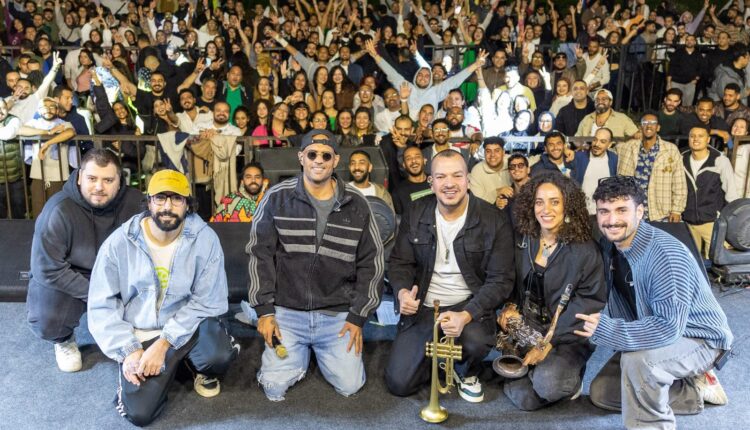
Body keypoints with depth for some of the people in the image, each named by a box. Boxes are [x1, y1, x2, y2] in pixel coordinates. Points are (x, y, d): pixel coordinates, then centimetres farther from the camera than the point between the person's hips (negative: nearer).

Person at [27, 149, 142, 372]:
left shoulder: (133, 201, -18)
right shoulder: (58, 211, -25)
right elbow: (48, 270, -23)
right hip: (61, 280, -2)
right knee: (46, 322, -28)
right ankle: (64, 340, 13)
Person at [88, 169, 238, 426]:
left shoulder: (205, 239, -13)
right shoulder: (119, 242, -10)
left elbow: (207, 301, -12)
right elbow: (102, 306, -5)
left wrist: (164, 343, -19)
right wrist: (128, 350, -15)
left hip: (187, 327, -1)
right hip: (138, 336, 1)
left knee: (219, 355, -32)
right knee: (139, 413, -12)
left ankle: (205, 372, 8)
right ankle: (172, 365, 20)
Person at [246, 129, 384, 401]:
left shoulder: (356, 205, -1)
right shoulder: (277, 198, -3)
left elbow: (371, 263, 3)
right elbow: (260, 255, 0)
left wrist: (358, 316, -2)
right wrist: (264, 310, -4)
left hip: (338, 314, 1)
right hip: (287, 311, 0)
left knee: (349, 386, -7)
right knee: (275, 389, -6)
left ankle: (321, 350, 25)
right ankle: (301, 351, 26)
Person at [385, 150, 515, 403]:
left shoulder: (494, 221, -10)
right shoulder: (415, 215, -1)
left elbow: (500, 280, -12)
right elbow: (400, 263, 5)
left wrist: (465, 316, -28)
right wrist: (403, 292, -19)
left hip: (469, 305, -2)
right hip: (423, 307, 2)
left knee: (476, 342, -36)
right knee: (399, 384, -8)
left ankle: (466, 372, 5)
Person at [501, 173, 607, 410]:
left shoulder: (584, 250, -11)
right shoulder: (522, 240, 1)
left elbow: (590, 301, -12)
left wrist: (550, 341, -18)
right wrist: (510, 306, -7)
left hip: (569, 335, -3)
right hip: (528, 327, 3)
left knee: (547, 386, -28)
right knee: (526, 399, -15)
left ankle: (571, 379, 7)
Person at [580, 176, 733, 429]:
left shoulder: (666, 255, -31)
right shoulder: (609, 246, -6)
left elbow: (669, 327, -36)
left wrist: (607, 330, -40)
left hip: (699, 339, -8)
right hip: (654, 335, 8)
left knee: (637, 360, -38)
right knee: (601, 393, 6)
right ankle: (694, 390, 11)